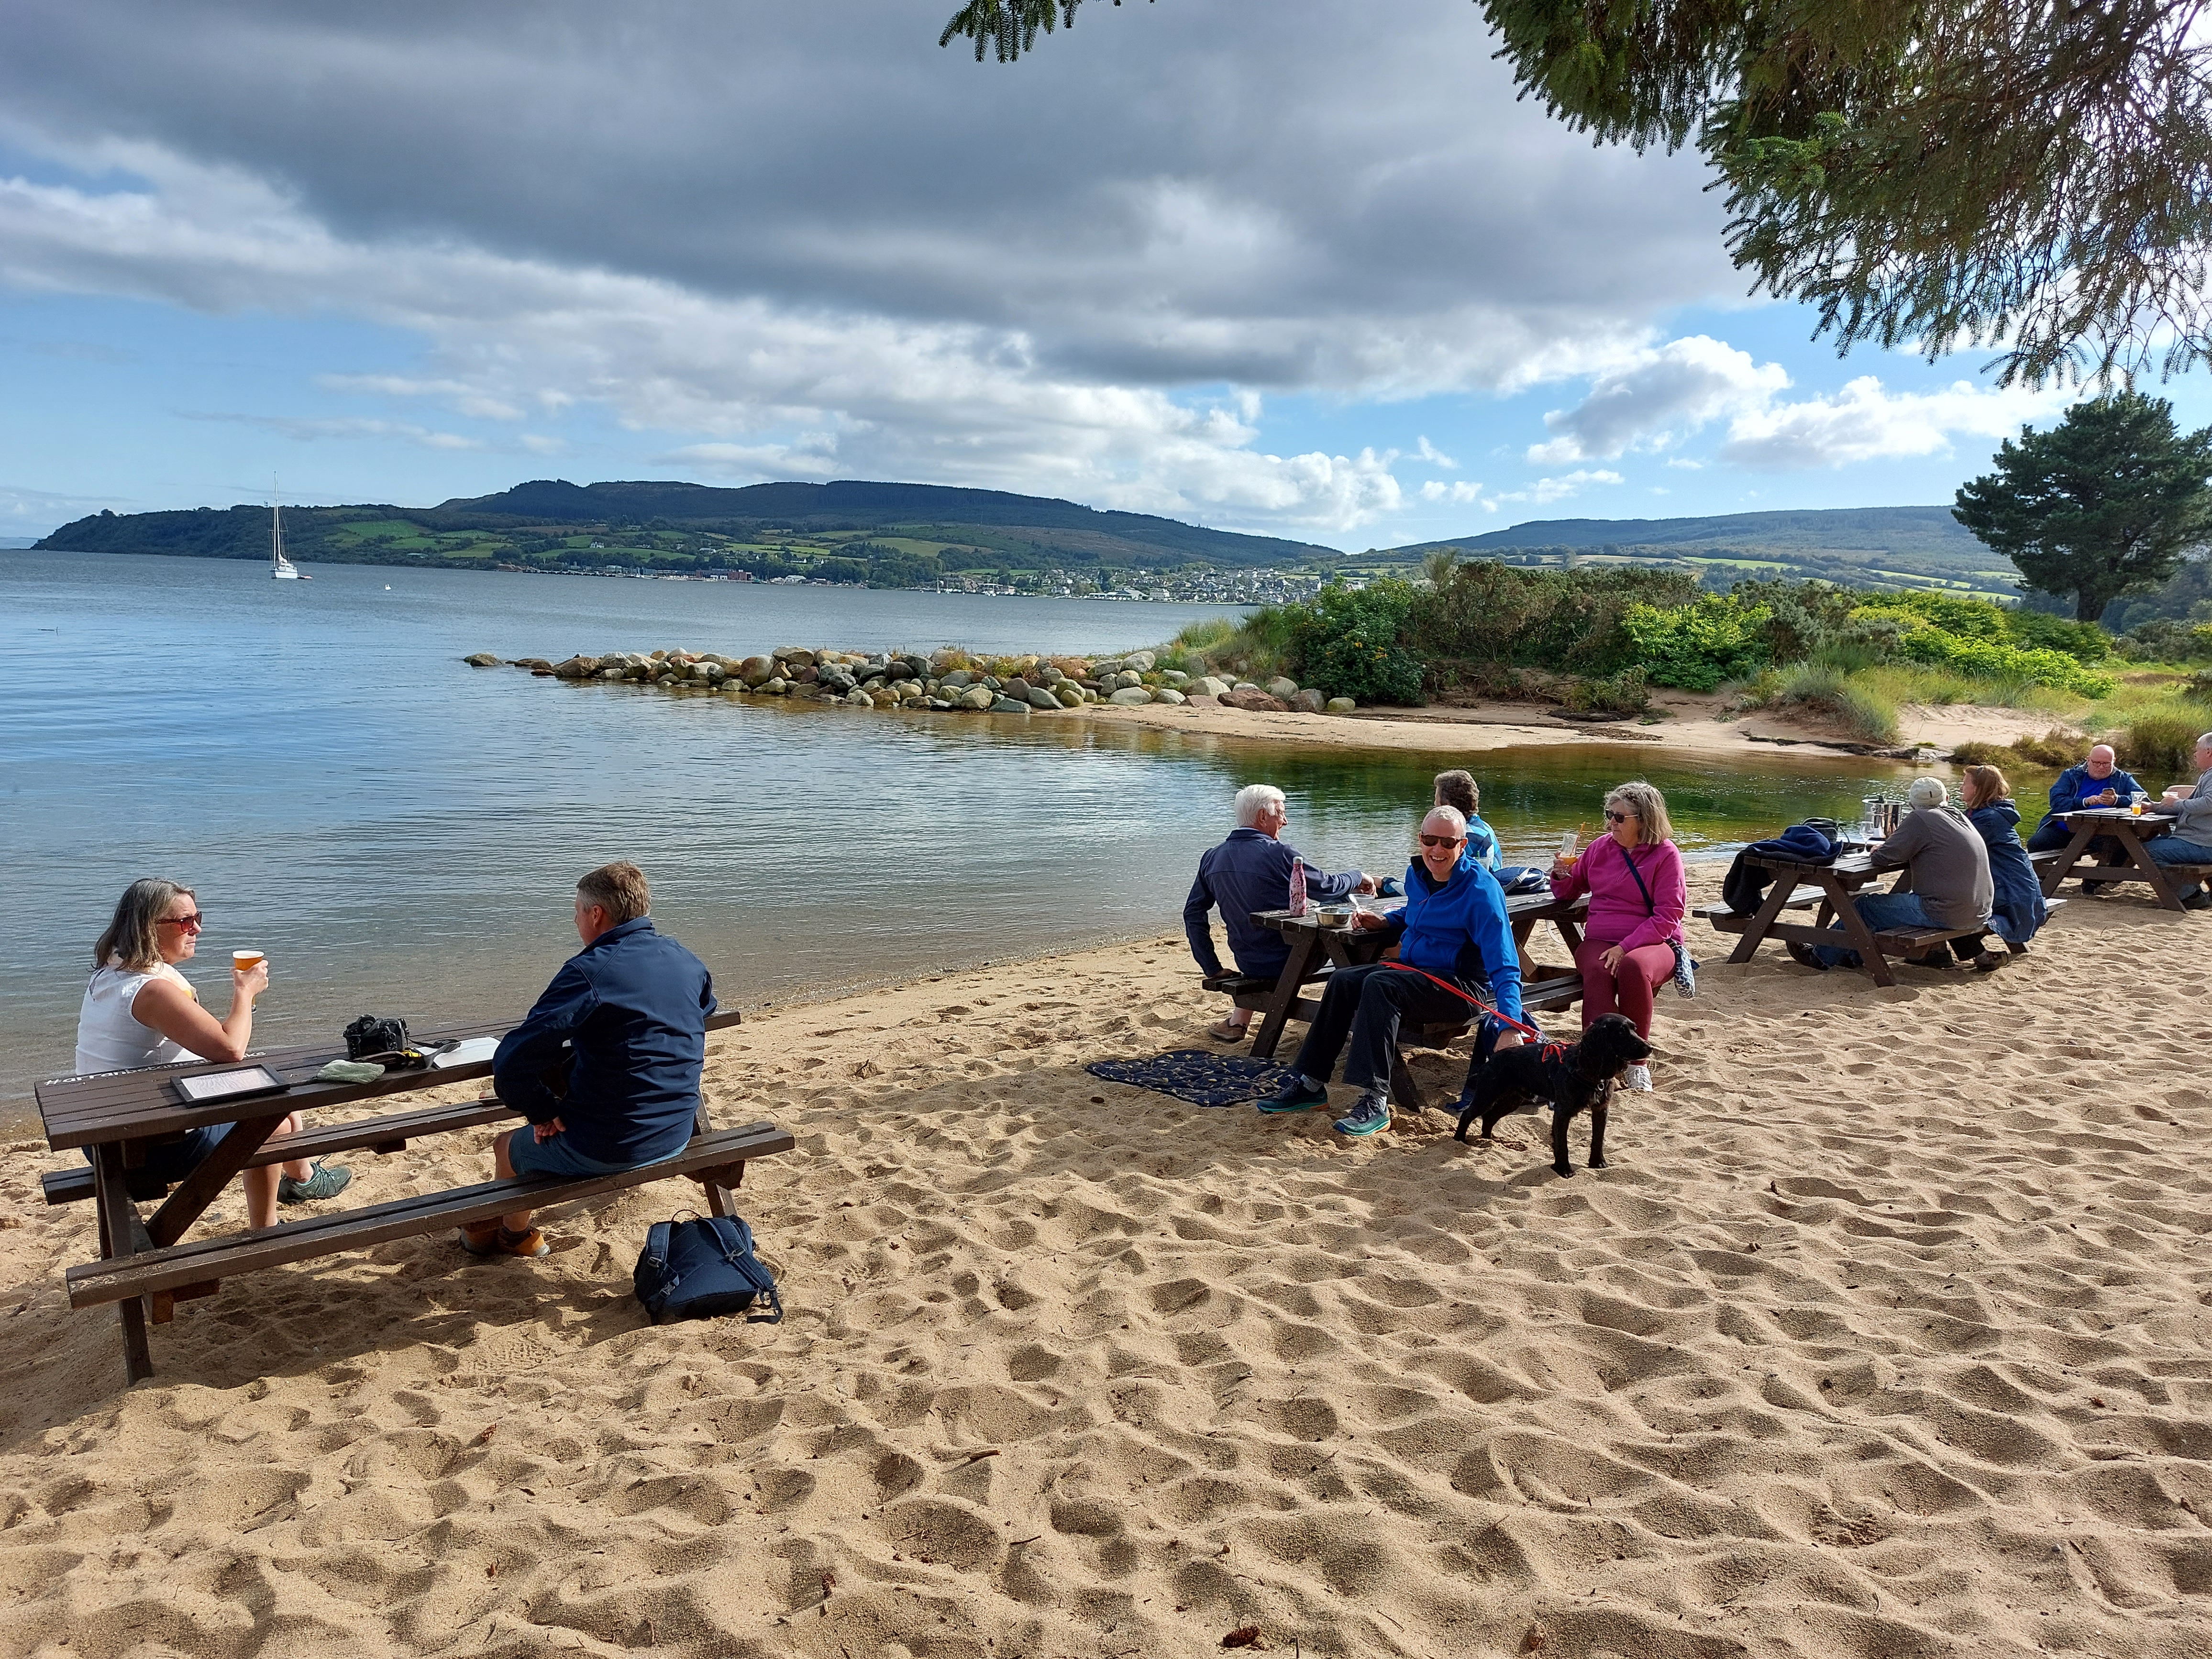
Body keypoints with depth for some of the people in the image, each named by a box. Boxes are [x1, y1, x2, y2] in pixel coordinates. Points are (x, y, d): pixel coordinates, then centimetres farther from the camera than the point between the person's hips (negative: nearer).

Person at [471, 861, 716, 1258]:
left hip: (607, 1147, -7)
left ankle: (514, 1233, 50)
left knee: (507, 1148, 23)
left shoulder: (589, 972, -21)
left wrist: (543, 1111, -7)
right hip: (678, 1135, 7)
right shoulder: (691, 964, 0)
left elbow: (511, 1061, -25)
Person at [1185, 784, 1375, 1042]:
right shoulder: (1278, 854, -20)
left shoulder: (1212, 857, -2)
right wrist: (1358, 878, 11)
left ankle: (1237, 1021, 31)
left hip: (1247, 964, 6)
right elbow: (1327, 889, -10)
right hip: (1291, 962, -5)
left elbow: (1193, 914, 2)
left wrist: (1213, 970, 9)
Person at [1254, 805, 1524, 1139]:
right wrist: (1383, 922, 7)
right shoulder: (1417, 874, 5)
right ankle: (1310, 1083, -6)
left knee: (1379, 985, -31)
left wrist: (1511, 1027, -38)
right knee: (1343, 980, -11)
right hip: (1414, 970, 8)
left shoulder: (1481, 890, -20)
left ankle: (1375, 1103, -34)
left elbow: (1504, 966, -25)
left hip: (1463, 986, -8)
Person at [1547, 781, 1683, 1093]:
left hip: (1653, 943, -3)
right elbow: (1568, 893, 25)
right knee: (1597, 972, -33)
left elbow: (1667, 917, -9)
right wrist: (1562, 876, 0)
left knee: (1634, 967, -38)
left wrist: (1625, 947, -20)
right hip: (1599, 941, 3)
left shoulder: (1666, 854, -1)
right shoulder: (1601, 847, 13)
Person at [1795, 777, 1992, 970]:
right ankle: (1853, 955, 38)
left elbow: (1883, 858, -14)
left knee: (1865, 905, 6)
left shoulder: (1920, 819, -12)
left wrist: (1878, 851, 9)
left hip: (1945, 914, -9)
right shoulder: (1960, 817, 14)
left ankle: (1821, 957, 20)